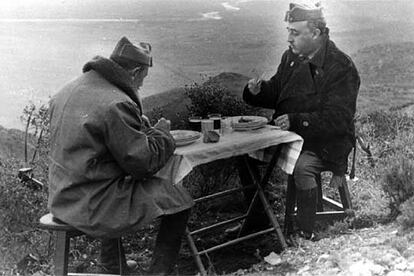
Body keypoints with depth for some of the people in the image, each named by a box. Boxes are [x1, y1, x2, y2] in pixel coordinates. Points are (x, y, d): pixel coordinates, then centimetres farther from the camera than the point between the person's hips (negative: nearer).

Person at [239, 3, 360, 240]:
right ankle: (256, 219, 7)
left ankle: (306, 235, -17)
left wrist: (296, 121, -31)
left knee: (302, 168, -35)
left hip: (327, 141, -7)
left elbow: (338, 118, -22)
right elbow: (276, 93, 17)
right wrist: (258, 91, -7)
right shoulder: (291, 57, 6)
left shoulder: (341, 67, -16)